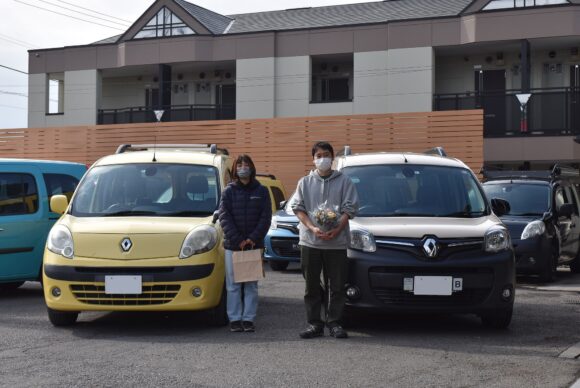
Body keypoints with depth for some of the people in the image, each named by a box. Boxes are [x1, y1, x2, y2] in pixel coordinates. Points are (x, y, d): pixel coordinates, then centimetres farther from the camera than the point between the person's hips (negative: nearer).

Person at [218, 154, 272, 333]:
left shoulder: (261, 191, 6)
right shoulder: (229, 191, 4)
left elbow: (266, 217, 1)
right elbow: (224, 217, -3)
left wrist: (254, 238, -10)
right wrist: (237, 240, -12)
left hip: (254, 244, 1)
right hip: (232, 245, 0)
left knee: (251, 284, 3)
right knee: (233, 284, 1)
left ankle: (248, 319, 9)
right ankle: (235, 319, 7)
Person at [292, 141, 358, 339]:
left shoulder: (344, 181, 6)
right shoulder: (305, 182, 11)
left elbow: (350, 208, 0)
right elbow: (298, 208, 5)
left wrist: (337, 230, -14)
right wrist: (312, 228, -11)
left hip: (337, 242, -1)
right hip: (310, 241, 1)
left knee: (337, 285, 1)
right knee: (312, 286, 5)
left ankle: (334, 322, 10)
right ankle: (314, 323, 13)